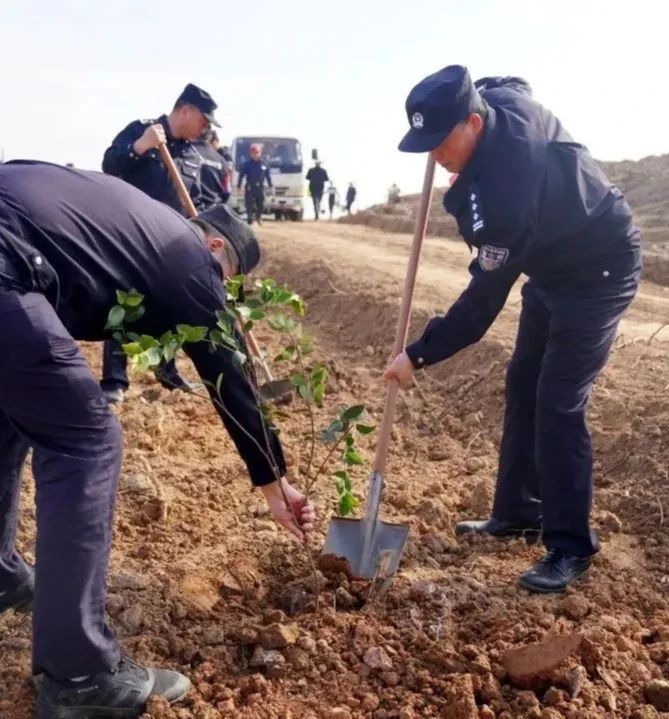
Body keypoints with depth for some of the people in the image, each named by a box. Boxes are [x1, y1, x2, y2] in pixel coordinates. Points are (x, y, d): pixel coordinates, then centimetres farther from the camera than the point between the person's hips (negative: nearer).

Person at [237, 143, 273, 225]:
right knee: (249, 205, -4)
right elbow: (241, 175, -1)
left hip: (260, 188, 2)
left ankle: (258, 216, 36)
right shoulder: (247, 164, -3)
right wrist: (238, 186, -3)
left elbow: (268, 175, 11)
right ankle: (250, 219, 4)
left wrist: (271, 186, 11)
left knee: (261, 205, 9)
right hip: (250, 188, -2)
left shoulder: (263, 164, 4)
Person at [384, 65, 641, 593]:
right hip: (555, 263, 10)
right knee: (524, 385, 12)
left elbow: (484, 300, -31)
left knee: (558, 403, -14)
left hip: (597, 273, -10)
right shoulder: (501, 98, -13)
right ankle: (519, 512, 23)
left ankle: (571, 548, -3)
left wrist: (419, 355, -23)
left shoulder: (507, 186, -37)